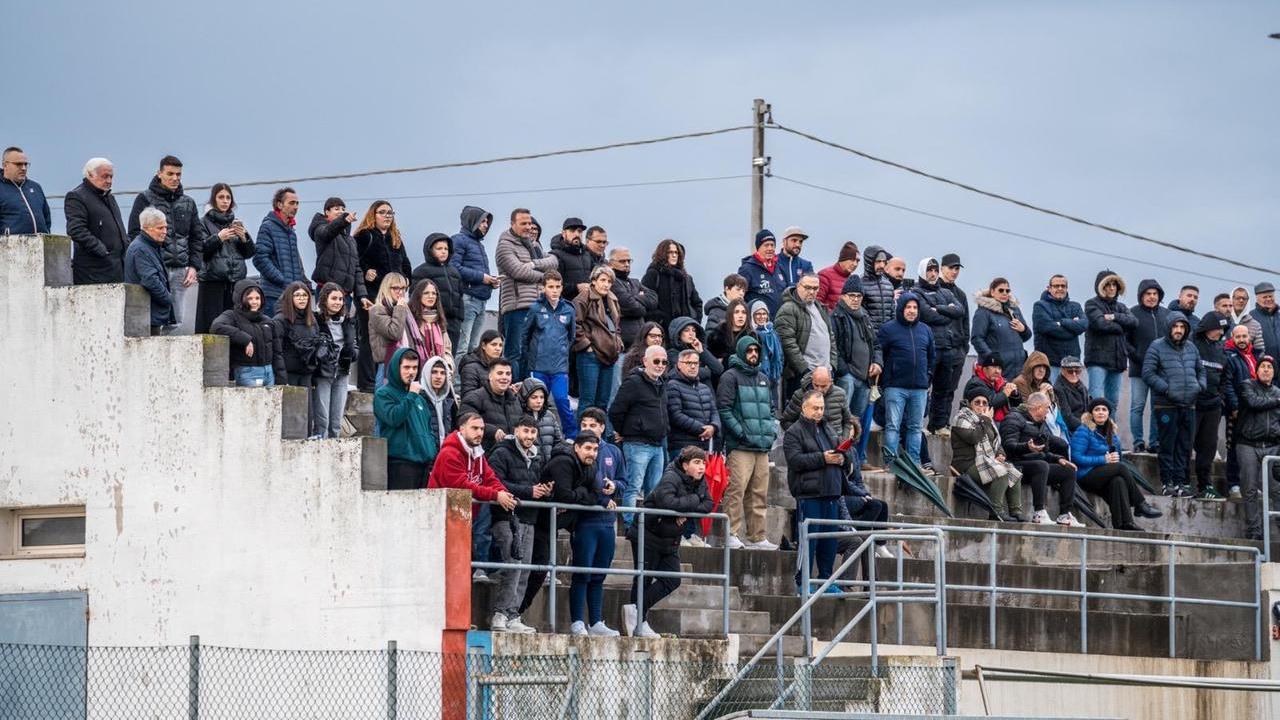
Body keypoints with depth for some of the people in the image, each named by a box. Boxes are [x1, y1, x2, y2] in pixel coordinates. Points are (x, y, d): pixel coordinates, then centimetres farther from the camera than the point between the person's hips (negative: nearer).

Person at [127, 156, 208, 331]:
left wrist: (194, 266, 6)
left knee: (177, 320, 4)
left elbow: (197, 236, 18)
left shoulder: (188, 203, 16)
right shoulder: (145, 199, 2)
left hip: (180, 271, 5)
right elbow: (135, 233, -2)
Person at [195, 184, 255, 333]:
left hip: (236, 280, 4)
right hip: (213, 280, -4)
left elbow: (249, 253, 15)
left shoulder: (236, 222, 19)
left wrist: (244, 237, -3)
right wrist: (218, 238, -18)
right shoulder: (205, 222, 4)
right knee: (212, 324, -11)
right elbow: (200, 250, -7)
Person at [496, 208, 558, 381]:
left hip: (536, 305, 8)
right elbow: (518, 271, -16)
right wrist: (543, 275, -3)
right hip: (516, 305, -8)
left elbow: (554, 261, 9)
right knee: (515, 352, -9)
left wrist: (534, 264, -10)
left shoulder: (533, 244, 22)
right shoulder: (505, 246, -3)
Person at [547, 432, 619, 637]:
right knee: (582, 575, -8)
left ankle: (596, 623, 13)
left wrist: (606, 490, -5)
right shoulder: (563, 463, -8)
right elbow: (565, 496, -17)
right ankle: (577, 623, -4)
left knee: (598, 576, 9)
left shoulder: (589, 466, 20)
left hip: (604, 521, 8)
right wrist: (596, 498, -9)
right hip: (584, 522, -8)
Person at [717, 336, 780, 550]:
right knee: (736, 490, -15)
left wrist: (772, 430, 12)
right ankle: (732, 534, -16)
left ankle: (756, 537, 11)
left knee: (759, 493, 7)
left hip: (763, 447, 7)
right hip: (740, 446, -7)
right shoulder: (731, 377, -2)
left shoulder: (763, 378, 21)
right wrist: (740, 432, -15)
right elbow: (724, 408, -9)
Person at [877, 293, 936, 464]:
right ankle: (890, 461, -6)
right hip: (896, 387, -5)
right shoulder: (888, 329, -3)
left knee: (916, 427, 9)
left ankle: (914, 462, 13)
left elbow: (932, 356, 23)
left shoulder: (925, 330, 12)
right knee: (893, 426, -6)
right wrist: (887, 376, -2)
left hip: (920, 388, 5)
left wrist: (926, 375, 15)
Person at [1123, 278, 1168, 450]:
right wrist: (1136, 356, -12)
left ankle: (1156, 442, 10)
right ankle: (1138, 442, 2)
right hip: (1139, 369, -4)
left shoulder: (1166, 314, 11)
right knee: (1138, 406, -1)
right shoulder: (1133, 313, -2)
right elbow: (1124, 339, -3)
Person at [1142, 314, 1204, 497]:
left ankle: (1181, 481, 13)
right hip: (1166, 405, -5)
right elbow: (1147, 373, -9)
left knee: (1185, 446, 7)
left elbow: (1200, 370, 24)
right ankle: (1168, 482, 1)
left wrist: (1200, 386, 5)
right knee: (1168, 446, -3)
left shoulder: (1191, 348, 15)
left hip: (1188, 405, 5)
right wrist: (1166, 389, -16)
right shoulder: (1157, 347, -3)